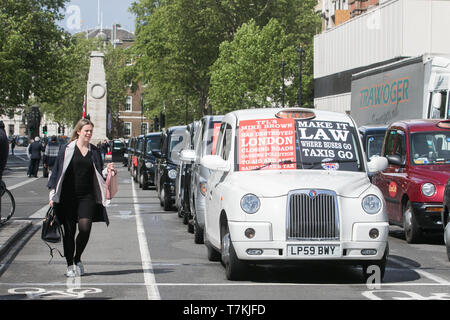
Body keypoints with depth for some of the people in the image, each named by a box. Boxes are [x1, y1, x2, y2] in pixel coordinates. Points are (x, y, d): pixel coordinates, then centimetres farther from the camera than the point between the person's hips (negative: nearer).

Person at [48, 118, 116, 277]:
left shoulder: (94, 151, 12)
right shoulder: (66, 149, 3)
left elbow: (99, 175, 17)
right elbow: (57, 171, 4)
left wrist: (107, 170, -5)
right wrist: (53, 196, 1)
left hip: (87, 196, 2)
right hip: (67, 197, -2)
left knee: (85, 229, -11)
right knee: (69, 231, 1)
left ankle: (77, 259, 13)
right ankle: (70, 265, 13)